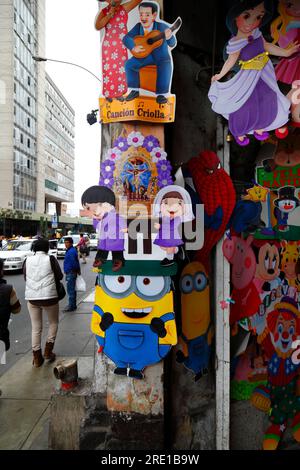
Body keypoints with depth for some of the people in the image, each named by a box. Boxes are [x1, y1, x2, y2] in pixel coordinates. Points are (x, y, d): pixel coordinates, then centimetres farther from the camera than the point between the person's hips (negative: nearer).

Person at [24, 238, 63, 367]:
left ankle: (37, 358, 17)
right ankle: (48, 351, 16)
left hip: (31, 297, 3)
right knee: (53, 323, 19)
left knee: (36, 328, 13)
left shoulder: (27, 260, 3)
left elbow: (25, 278, 11)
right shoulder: (50, 259, -7)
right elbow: (60, 276, -1)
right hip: (49, 297, -3)